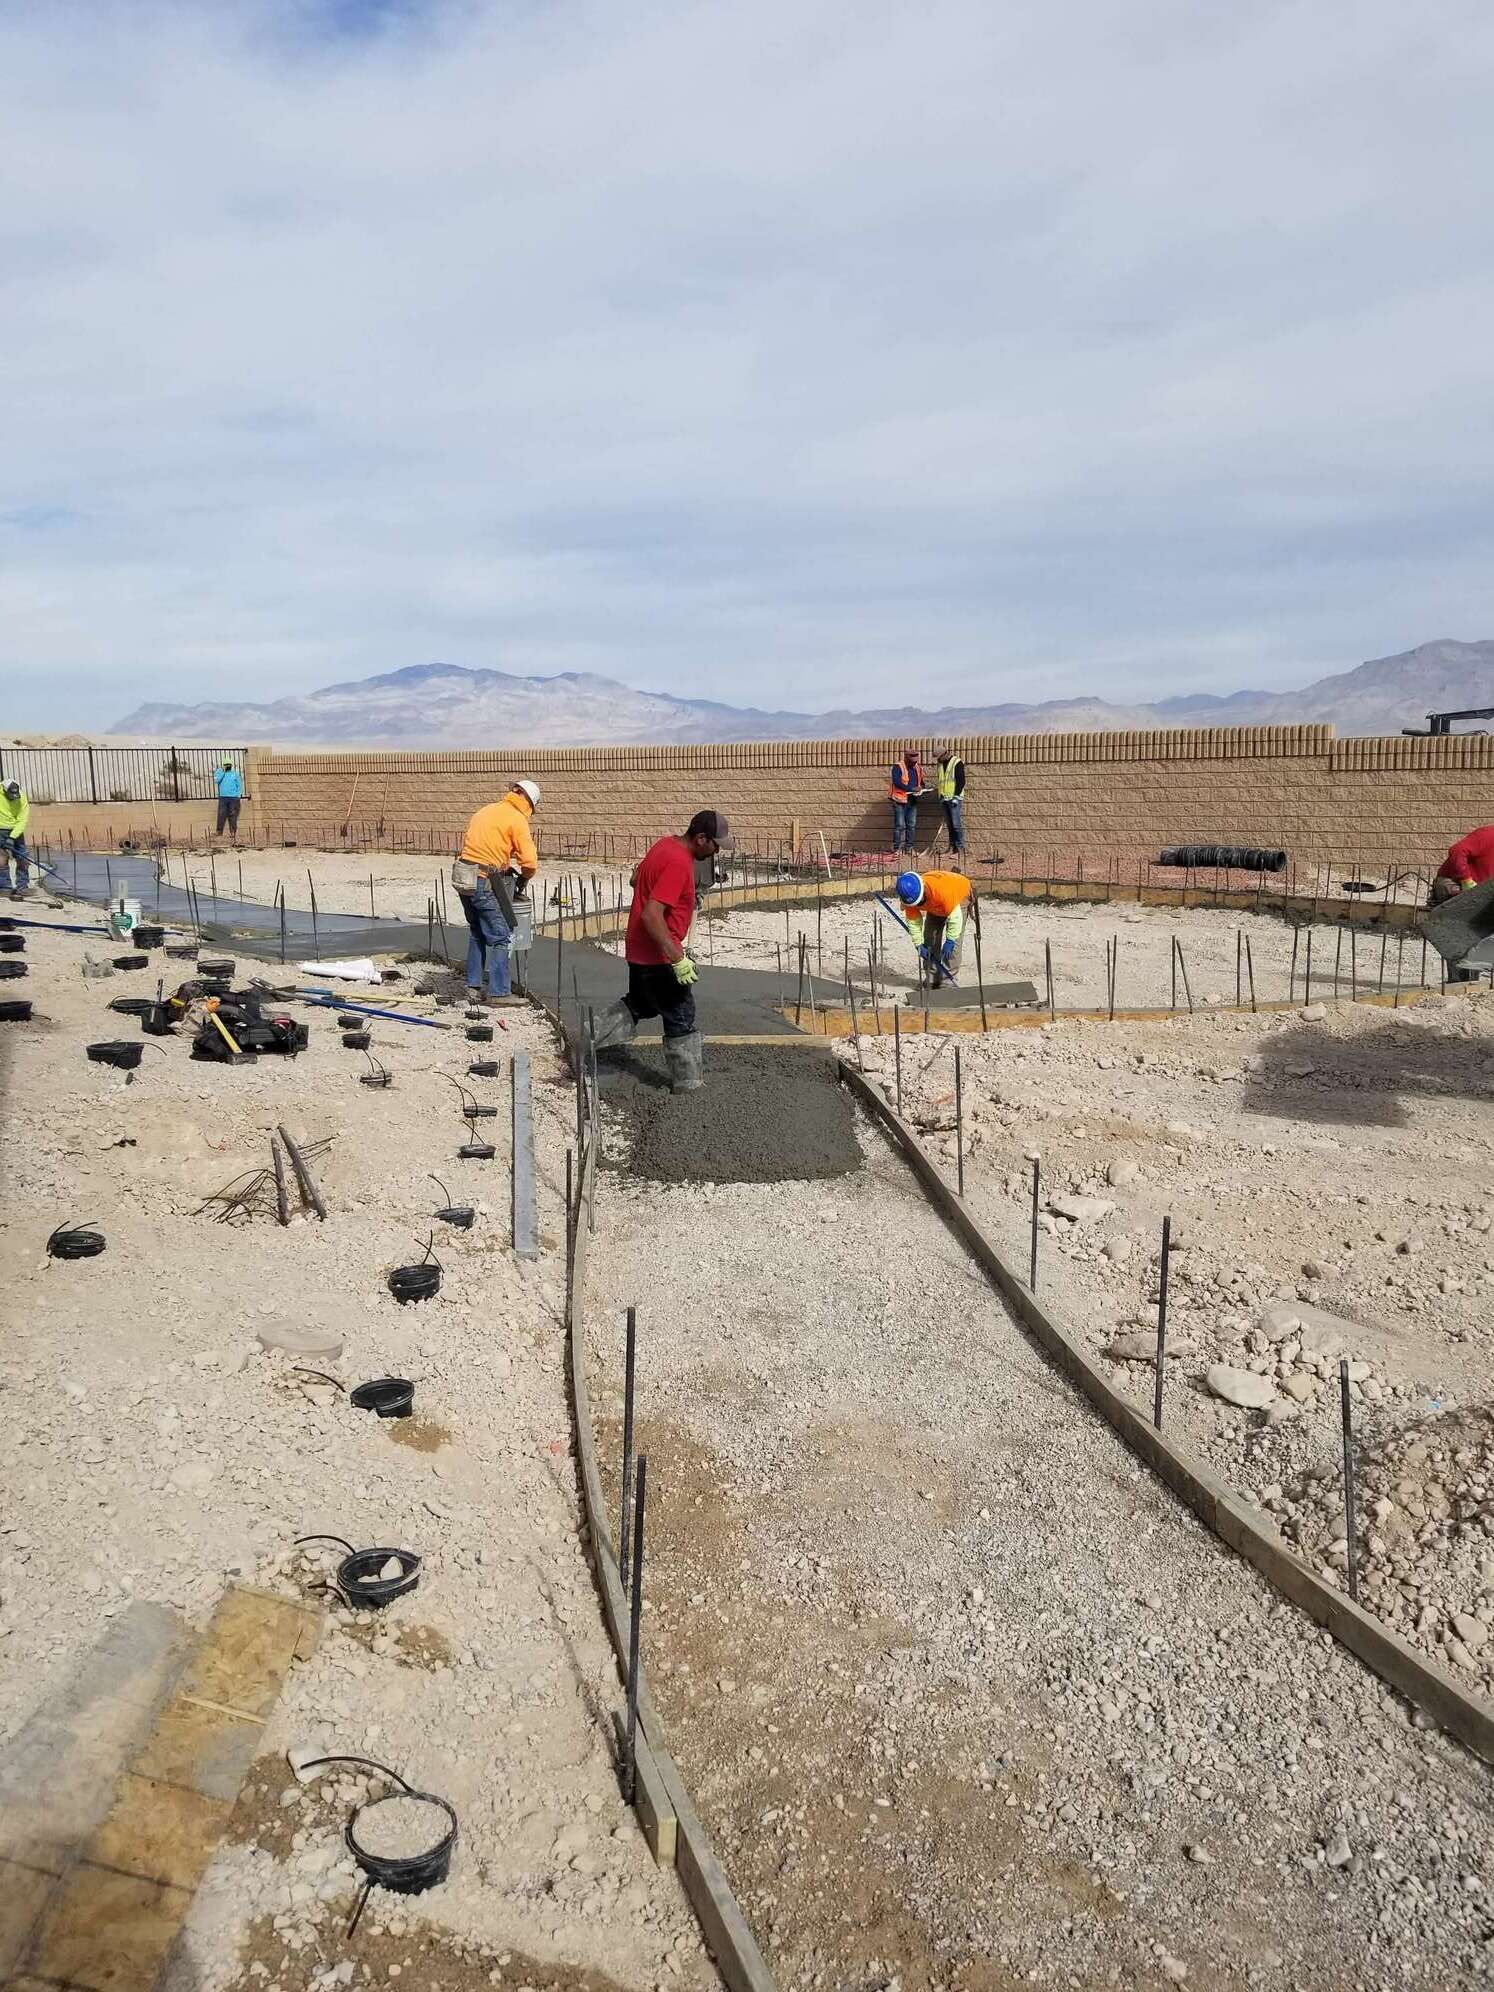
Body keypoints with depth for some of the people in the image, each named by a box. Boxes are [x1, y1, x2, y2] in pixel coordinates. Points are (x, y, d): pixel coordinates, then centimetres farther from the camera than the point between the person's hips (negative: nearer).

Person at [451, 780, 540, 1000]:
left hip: (463, 879, 8)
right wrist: (523, 880, 8)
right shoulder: (517, 820, -7)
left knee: (477, 934, 21)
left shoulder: (487, 809, 16)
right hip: (484, 883, -8)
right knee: (501, 938, -1)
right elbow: (530, 861, -13)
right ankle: (498, 993, 0)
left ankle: (473, 986, 24)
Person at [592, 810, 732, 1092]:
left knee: (640, 1004, 27)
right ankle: (687, 1082, 15)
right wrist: (677, 958, -30)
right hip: (660, 955, -9)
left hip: (638, 949, 9)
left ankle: (589, 1040, 25)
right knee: (681, 1018, 5)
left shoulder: (665, 844, 4)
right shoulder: (679, 863, -25)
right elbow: (651, 915, -31)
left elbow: (636, 880, 21)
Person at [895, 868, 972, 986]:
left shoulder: (941, 890, -47)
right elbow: (913, 921, -15)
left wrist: (950, 940, -34)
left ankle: (947, 979, -12)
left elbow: (955, 915, -37)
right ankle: (932, 979, 10)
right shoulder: (910, 897, -28)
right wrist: (919, 944, -18)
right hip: (936, 906, 6)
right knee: (930, 937, 0)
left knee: (954, 939, -17)